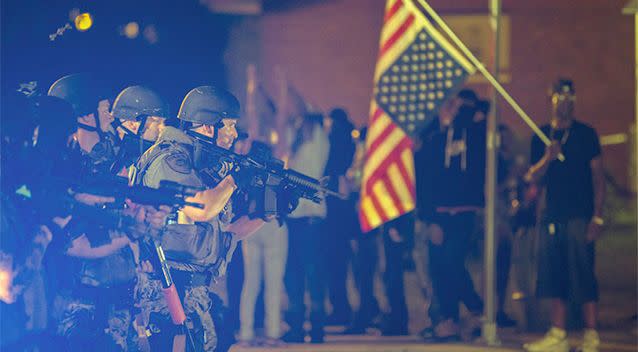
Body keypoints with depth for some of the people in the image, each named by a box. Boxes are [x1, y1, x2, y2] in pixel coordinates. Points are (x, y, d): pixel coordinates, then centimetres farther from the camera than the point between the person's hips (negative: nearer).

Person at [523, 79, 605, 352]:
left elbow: (598, 177, 0)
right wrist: (547, 158, -10)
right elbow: (533, 178, 11)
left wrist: (597, 217, -8)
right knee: (555, 275, 3)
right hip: (552, 216, 4)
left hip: (580, 216, -4)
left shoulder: (586, 134, 3)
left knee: (583, 275, -7)